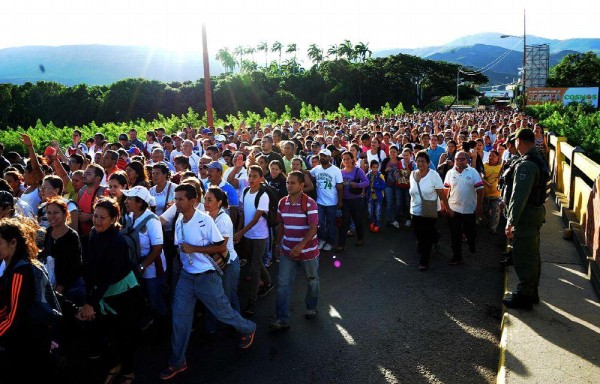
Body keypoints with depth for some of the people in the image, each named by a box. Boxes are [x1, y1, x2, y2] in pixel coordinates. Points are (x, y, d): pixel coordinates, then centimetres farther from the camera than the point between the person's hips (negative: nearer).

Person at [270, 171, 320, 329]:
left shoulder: (309, 203, -17)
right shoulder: (282, 203, 0)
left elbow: (313, 228, -22)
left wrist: (301, 245, -32)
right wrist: (278, 243, 15)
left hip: (308, 251, -4)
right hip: (287, 251, 4)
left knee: (312, 281, 17)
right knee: (283, 283, -2)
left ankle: (311, 308, 40)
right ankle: (282, 319, 3)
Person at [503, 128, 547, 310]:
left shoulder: (526, 165, -22)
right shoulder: (539, 159, 9)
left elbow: (519, 196, -24)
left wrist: (511, 221, -18)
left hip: (526, 216, -10)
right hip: (536, 212, 10)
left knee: (523, 258, 0)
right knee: (532, 255, 19)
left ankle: (523, 296, 11)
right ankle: (532, 292, 32)